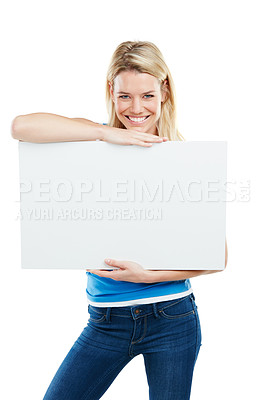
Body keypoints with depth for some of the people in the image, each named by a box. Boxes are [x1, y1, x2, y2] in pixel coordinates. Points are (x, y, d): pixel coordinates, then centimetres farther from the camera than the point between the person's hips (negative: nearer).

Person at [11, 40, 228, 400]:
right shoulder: (97, 141, -1)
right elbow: (21, 126, -19)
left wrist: (148, 275, -19)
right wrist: (106, 132, -21)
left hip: (172, 319, -1)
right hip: (106, 322, 1)